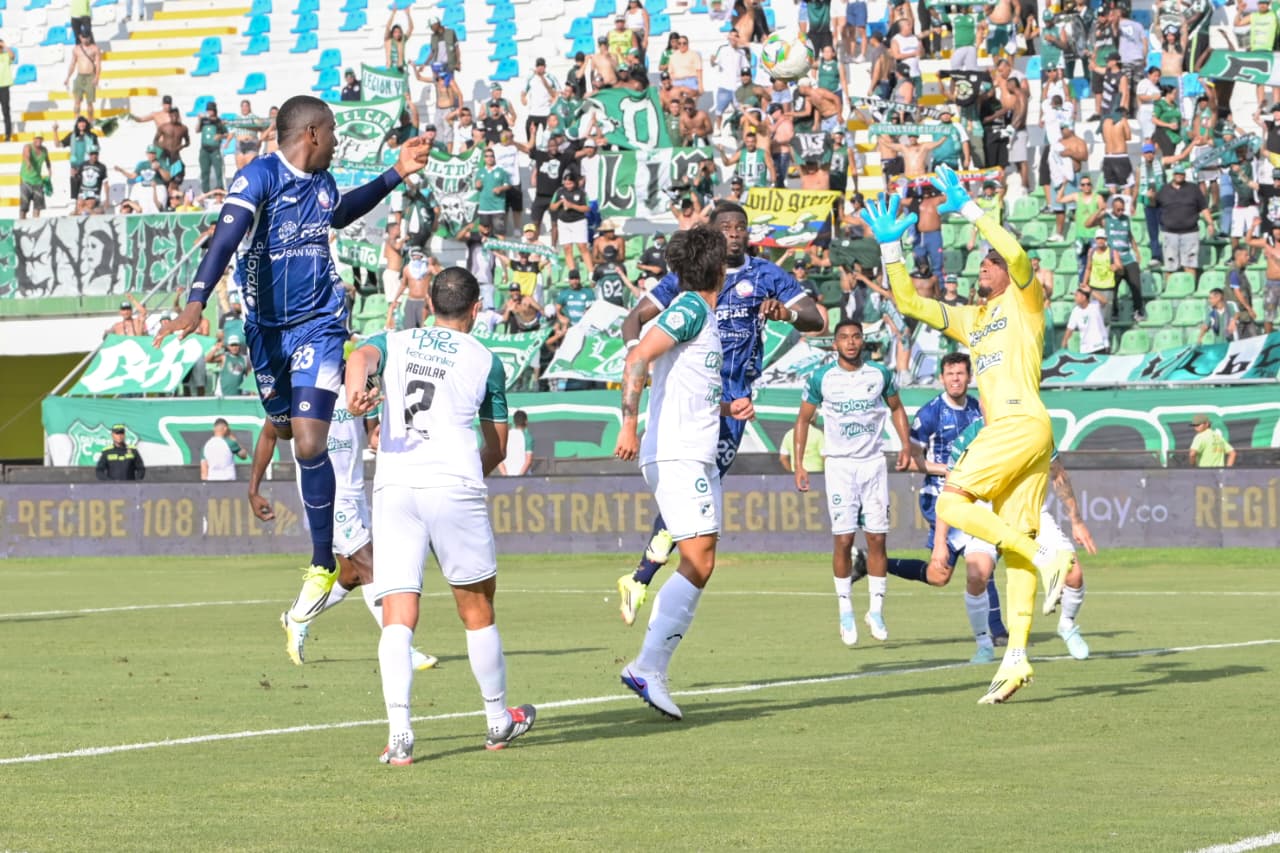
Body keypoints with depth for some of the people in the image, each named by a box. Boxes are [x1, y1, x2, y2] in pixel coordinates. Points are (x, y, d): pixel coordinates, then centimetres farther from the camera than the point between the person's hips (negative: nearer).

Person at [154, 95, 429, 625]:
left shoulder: (322, 181, 6)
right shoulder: (259, 177, -14)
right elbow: (224, 239, -28)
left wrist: (396, 174, 27)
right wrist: (196, 303, -41)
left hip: (319, 325, 2)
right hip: (267, 328, -1)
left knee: (309, 443, -12)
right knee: (281, 429, 15)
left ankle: (323, 565, -4)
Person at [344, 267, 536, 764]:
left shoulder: (394, 342, 17)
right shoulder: (485, 360, 13)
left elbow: (361, 356, -8)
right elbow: (496, 447, 19)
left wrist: (355, 391, -28)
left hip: (393, 486, 1)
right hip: (456, 487, -1)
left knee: (398, 619, -3)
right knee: (477, 611, 14)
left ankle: (400, 733, -19)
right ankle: (499, 721, 27)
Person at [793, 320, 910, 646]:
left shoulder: (880, 374, 2)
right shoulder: (820, 378, -2)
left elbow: (896, 409, 18)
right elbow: (803, 419, 7)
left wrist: (905, 445, 3)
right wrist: (798, 464, 0)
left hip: (874, 463, 2)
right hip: (839, 464, -2)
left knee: (877, 538, -2)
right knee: (843, 540, -7)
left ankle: (876, 611, 6)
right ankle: (846, 613, 3)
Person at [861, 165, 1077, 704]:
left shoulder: (1023, 303, 6)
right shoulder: (970, 320, 26)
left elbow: (1017, 256, -15)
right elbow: (908, 303, 28)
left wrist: (970, 210, -12)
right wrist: (890, 247, 21)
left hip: (1023, 422, -8)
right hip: (1004, 429, 8)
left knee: (952, 503, -17)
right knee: (1016, 544, 1)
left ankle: (1047, 557, -17)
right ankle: (1016, 658, -5)